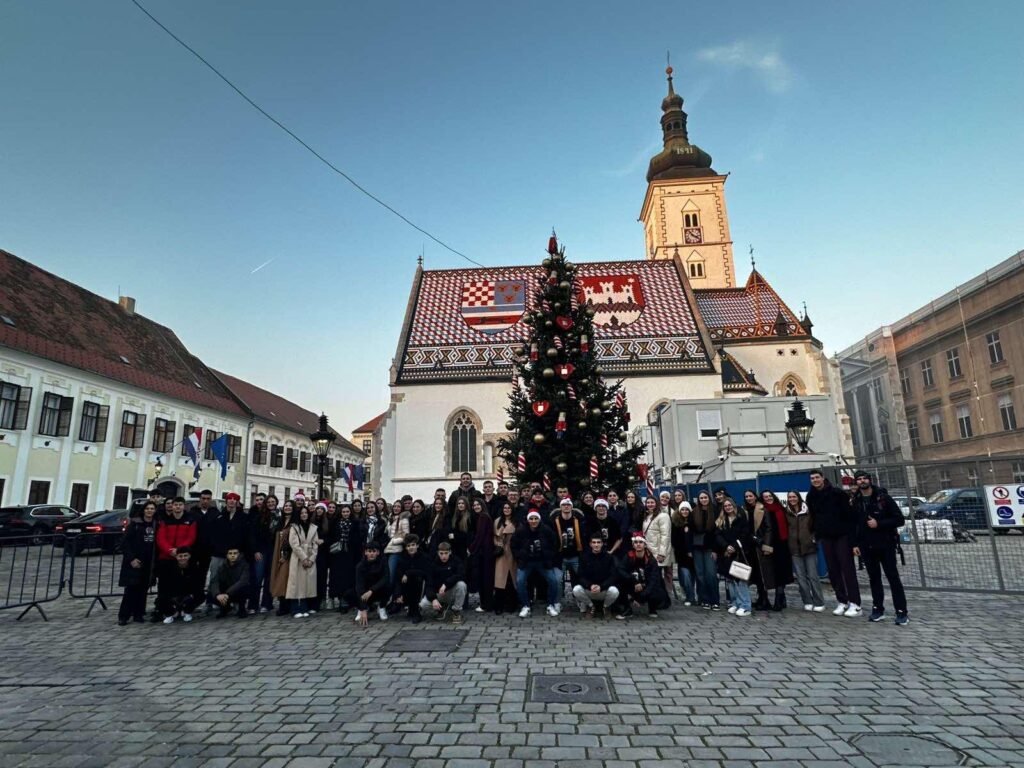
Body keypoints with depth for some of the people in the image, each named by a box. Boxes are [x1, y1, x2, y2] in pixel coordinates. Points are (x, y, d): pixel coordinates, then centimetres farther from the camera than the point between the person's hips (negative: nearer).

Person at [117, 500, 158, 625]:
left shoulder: (156, 525, 7)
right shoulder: (135, 523, -3)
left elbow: (157, 544, 9)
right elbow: (126, 542, -6)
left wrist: (155, 560, 1)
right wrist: (131, 558, -13)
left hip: (148, 563, 3)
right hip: (134, 561, -3)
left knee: (143, 589, 6)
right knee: (131, 588, -5)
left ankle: (138, 614, 15)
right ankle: (123, 616, 5)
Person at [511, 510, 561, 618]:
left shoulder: (547, 530, -8)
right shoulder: (520, 531, -9)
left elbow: (555, 546, 5)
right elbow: (514, 547, 5)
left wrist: (549, 560, 2)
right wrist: (520, 559, 0)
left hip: (543, 562, 0)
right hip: (525, 562, 0)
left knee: (554, 580, -13)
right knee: (519, 581, -19)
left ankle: (551, 605, 9)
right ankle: (525, 606, 0)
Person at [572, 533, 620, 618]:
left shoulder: (609, 557, -4)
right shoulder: (585, 557, -3)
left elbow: (614, 576, -11)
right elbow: (581, 577, -7)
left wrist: (601, 587, -27)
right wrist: (590, 586, -28)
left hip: (604, 590, 0)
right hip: (588, 590, 1)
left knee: (614, 591, -32)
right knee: (576, 590, -28)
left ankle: (606, 606, 4)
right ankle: (590, 606, 4)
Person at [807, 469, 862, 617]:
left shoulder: (836, 492, -9)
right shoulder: (811, 496, 5)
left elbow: (848, 513, -11)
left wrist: (851, 534, -15)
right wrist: (815, 533, 10)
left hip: (842, 535, -5)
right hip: (825, 537, 5)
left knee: (847, 568, -4)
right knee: (833, 569, 6)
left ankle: (855, 604, -1)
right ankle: (842, 602, 14)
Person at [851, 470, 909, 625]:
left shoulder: (883, 497, -5)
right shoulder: (856, 502, 6)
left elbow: (899, 519, -7)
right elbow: (853, 524, 11)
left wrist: (879, 524, -18)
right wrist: (855, 544, 5)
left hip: (886, 545, -4)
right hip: (867, 547, 4)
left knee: (893, 578, -2)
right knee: (874, 578, 11)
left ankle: (901, 612, 3)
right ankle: (878, 609, 19)